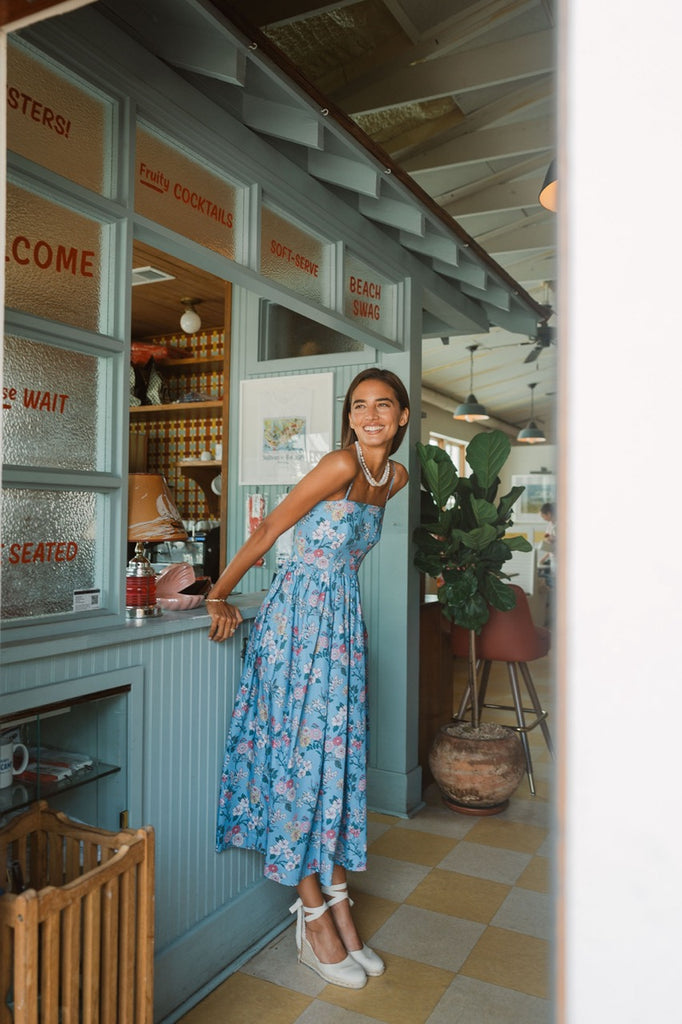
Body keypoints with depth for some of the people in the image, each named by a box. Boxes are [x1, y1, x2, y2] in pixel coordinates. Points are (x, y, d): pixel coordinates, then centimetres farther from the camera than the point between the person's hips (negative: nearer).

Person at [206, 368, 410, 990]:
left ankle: (338, 900, 23)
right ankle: (314, 917, 14)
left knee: (341, 752, 10)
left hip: (344, 618, 7)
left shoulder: (395, 477, 7)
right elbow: (270, 530, -11)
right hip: (300, 615, -7)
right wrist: (219, 597, -5)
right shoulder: (340, 464, -15)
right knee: (303, 751, 1)